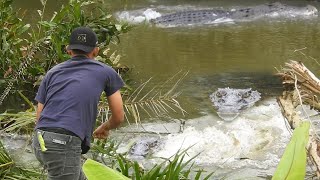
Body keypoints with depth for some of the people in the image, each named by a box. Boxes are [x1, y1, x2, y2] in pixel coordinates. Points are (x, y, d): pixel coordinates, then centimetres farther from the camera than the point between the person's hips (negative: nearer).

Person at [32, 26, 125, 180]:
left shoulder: (53, 72, 20)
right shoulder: (105, 72, 12)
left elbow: (40, 118, 17)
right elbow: (118, 117, 18)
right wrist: (104, 128, 39)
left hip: (41, 142, 6)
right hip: (64, 145, -6)